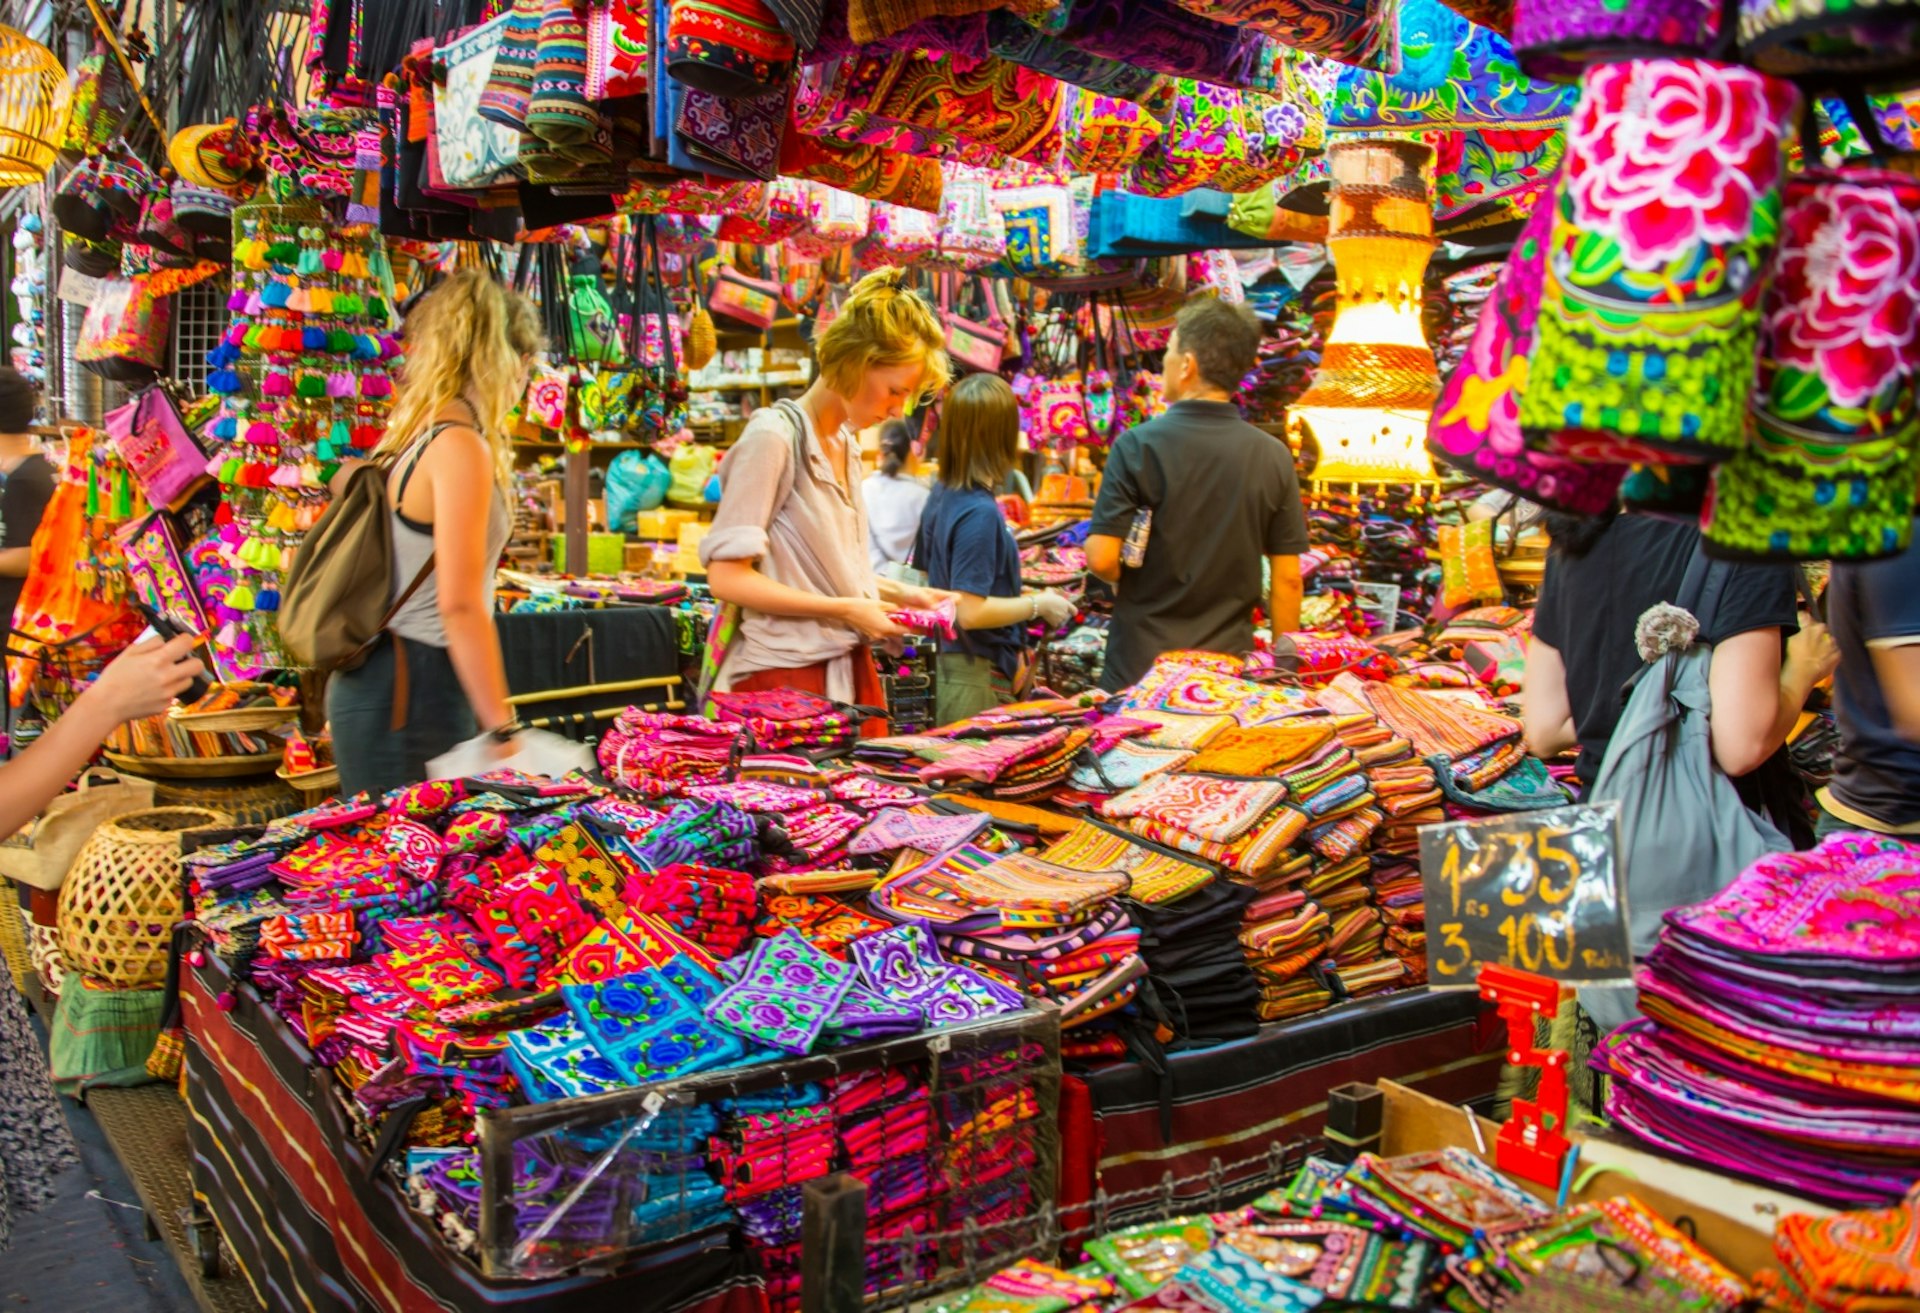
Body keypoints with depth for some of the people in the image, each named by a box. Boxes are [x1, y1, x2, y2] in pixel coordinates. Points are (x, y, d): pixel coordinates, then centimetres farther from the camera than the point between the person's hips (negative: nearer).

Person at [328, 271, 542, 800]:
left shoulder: (409, 435, 13)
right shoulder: (461, 447, -14)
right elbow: (460, 603, -19)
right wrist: (504, 729, -17)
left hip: (380, 680, 9)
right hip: (412, 695, -9)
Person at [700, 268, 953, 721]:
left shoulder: (846, 443, 12)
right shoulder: (774, 437, -13)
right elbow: (727, 577, -18)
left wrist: (897, 593, 8)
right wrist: (845, 609, -17)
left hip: (851, 668, 8)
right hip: (786, 672, -8)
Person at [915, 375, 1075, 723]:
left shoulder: (941, 496, 5)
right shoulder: (980, 513, -21)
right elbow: (971, 612, -25)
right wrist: (1038, 606, -12)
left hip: (951, 665, 9)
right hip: (981, 678, -9)